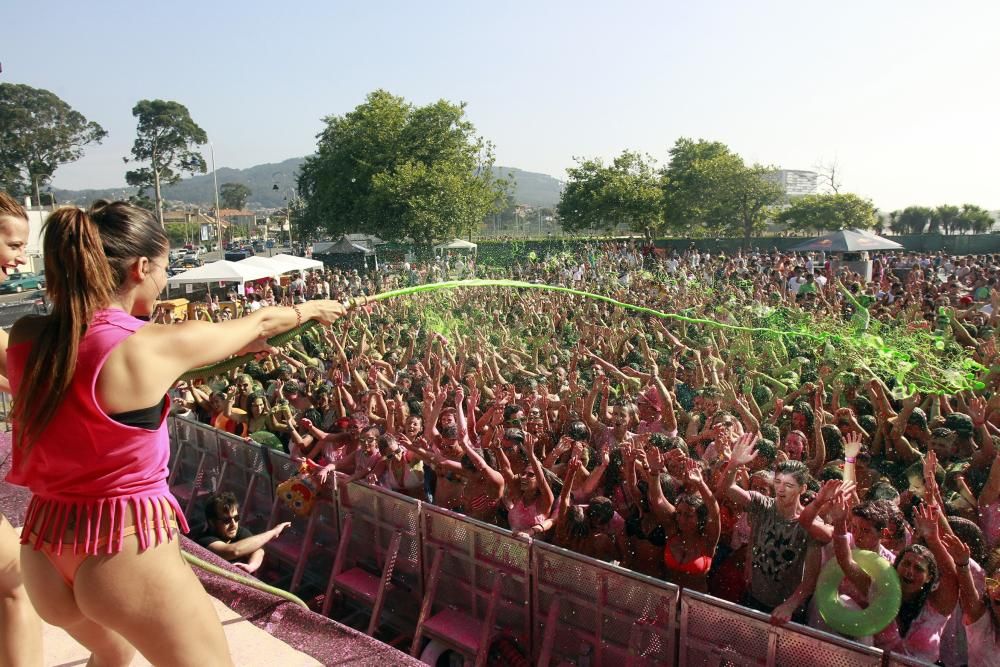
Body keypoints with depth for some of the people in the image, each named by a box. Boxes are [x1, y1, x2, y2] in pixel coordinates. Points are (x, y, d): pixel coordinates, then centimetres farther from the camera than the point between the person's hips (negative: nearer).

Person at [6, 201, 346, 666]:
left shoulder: (25, 337, -3)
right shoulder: (153, 347, -19)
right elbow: (260, 323, -1)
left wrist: (229, 346, 20)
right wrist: (310, 309, 20)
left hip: (44, 554, 7)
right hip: (129, 551, -7)